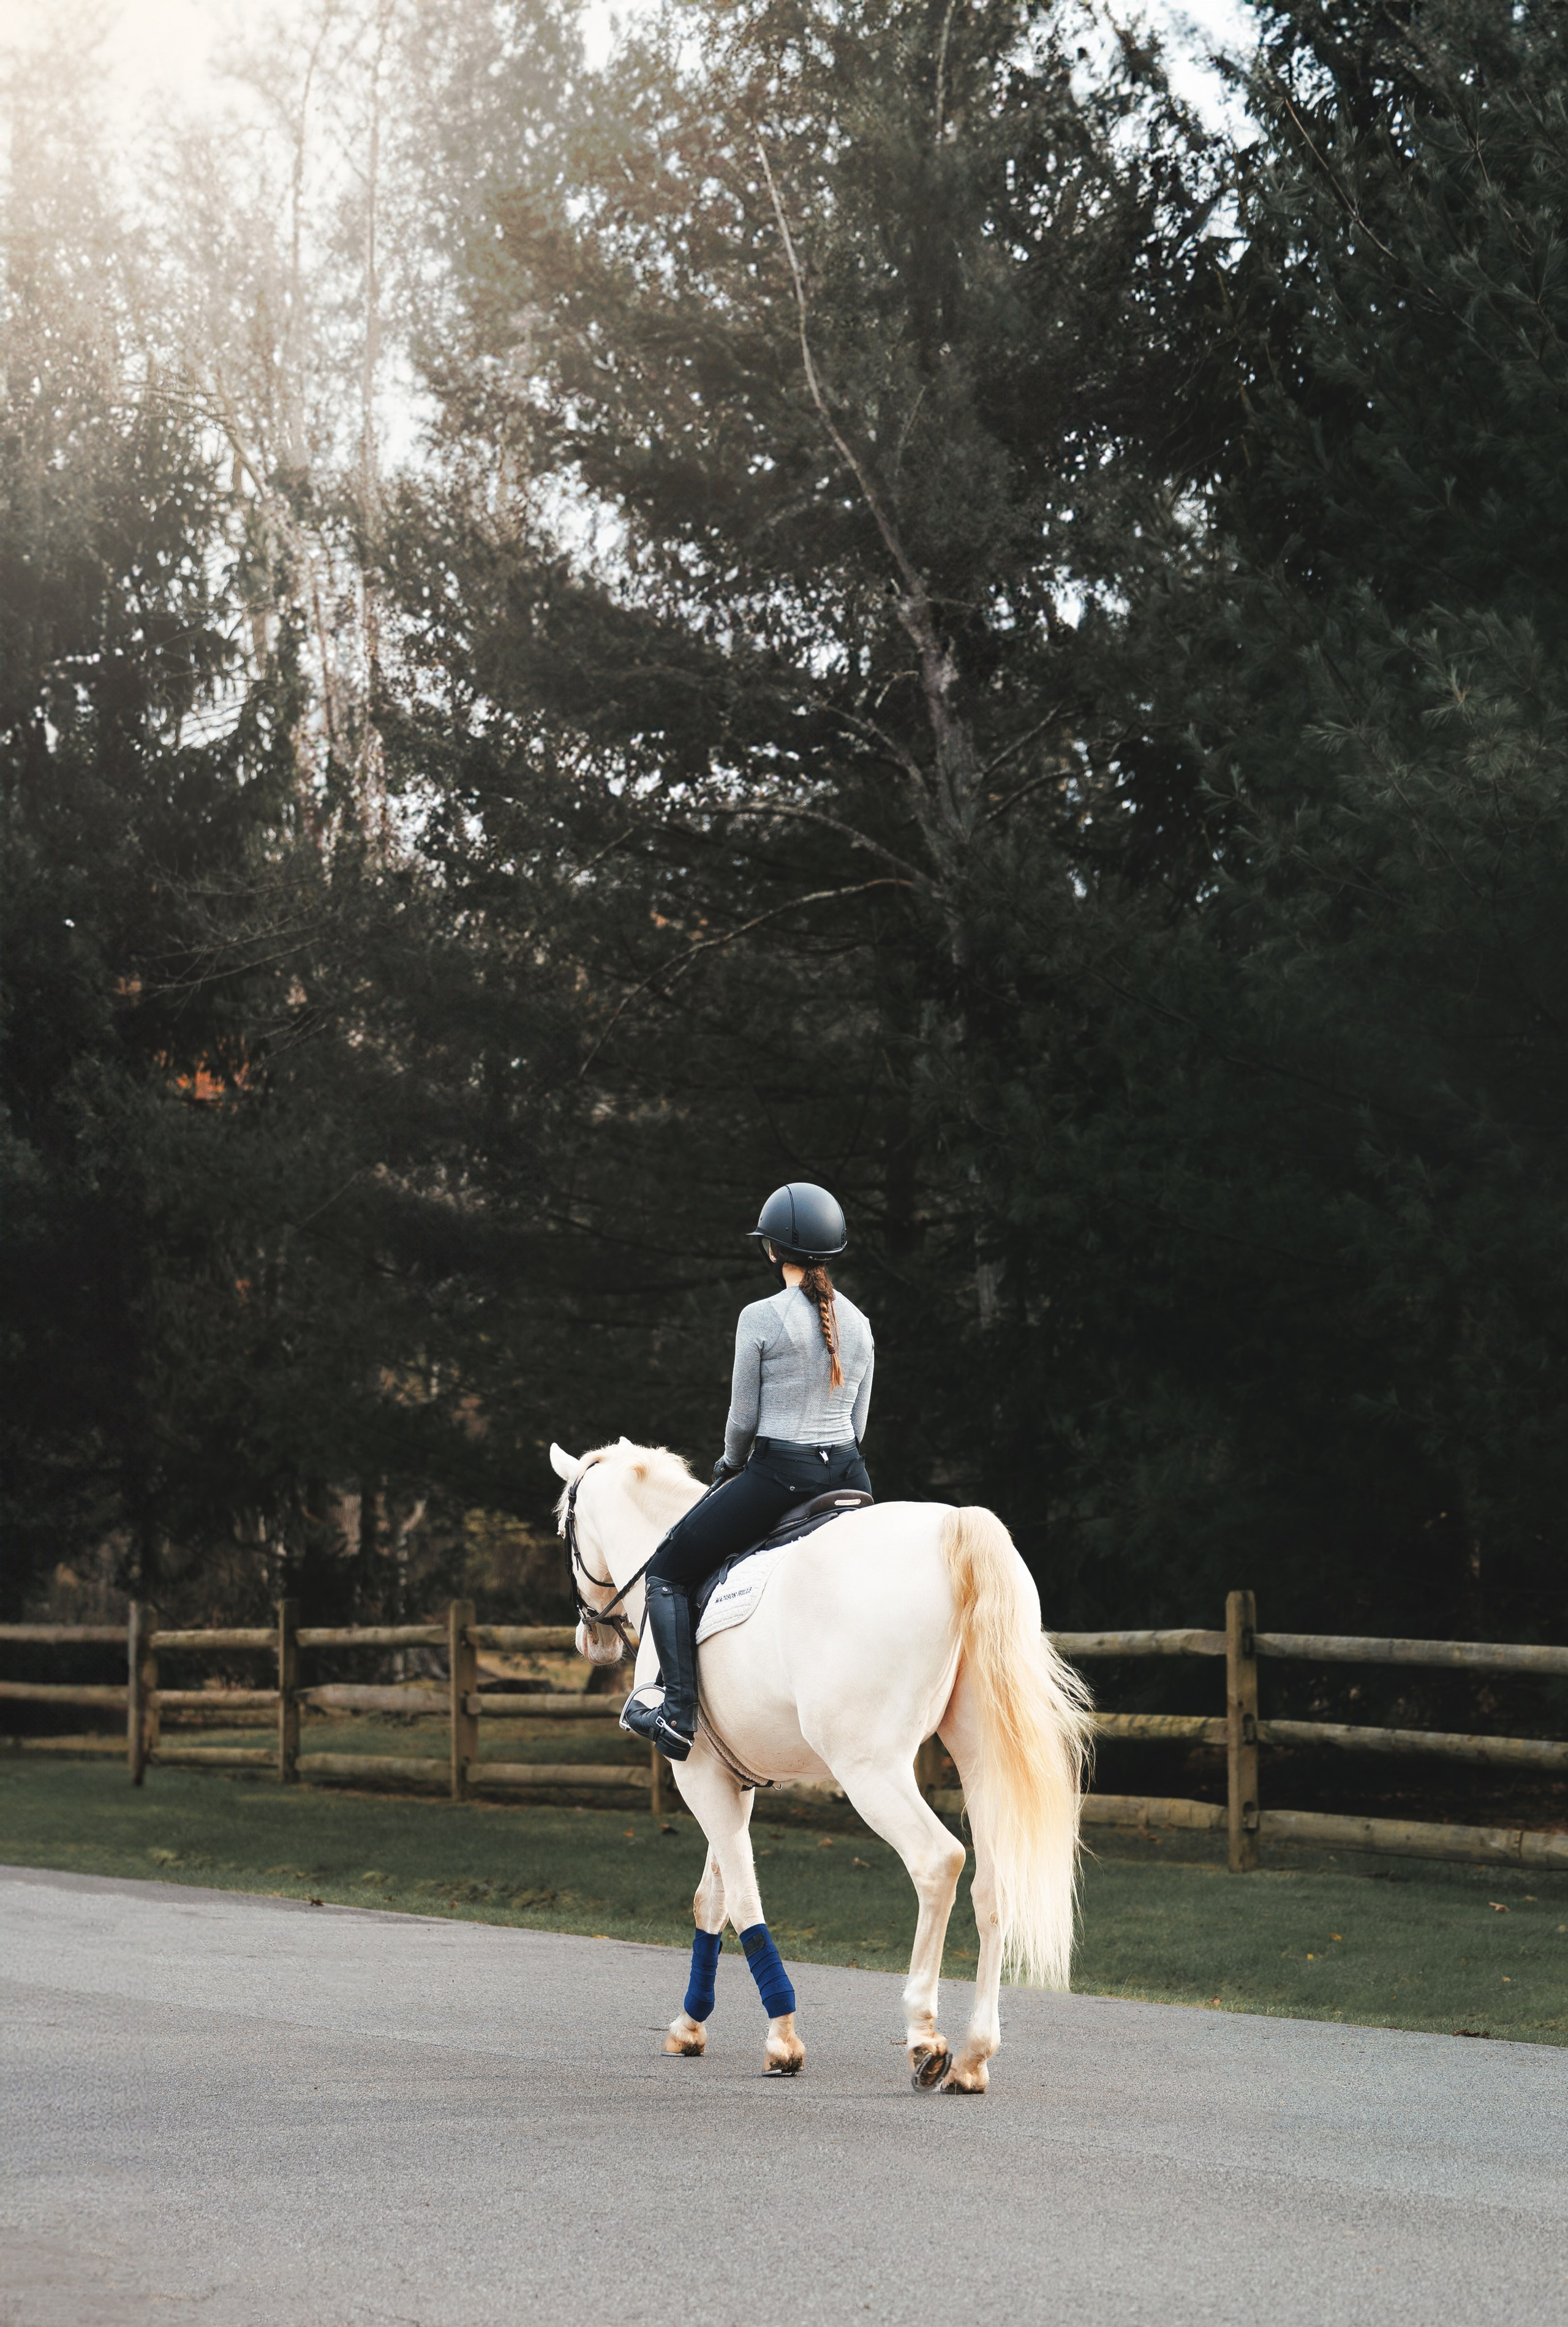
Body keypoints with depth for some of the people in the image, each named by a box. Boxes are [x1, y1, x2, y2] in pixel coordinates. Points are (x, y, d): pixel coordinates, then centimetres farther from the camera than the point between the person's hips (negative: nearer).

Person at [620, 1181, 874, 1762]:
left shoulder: (761, 1319, -10)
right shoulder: (859, 1324, 7)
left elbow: (744, 1419, -5)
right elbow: (857, 1423, 12)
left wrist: (732, 1464, 14)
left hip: (776, 1475, -5)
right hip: (848, 1476, 5)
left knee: (668, 1570, 9)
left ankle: (678, 1712, -3)